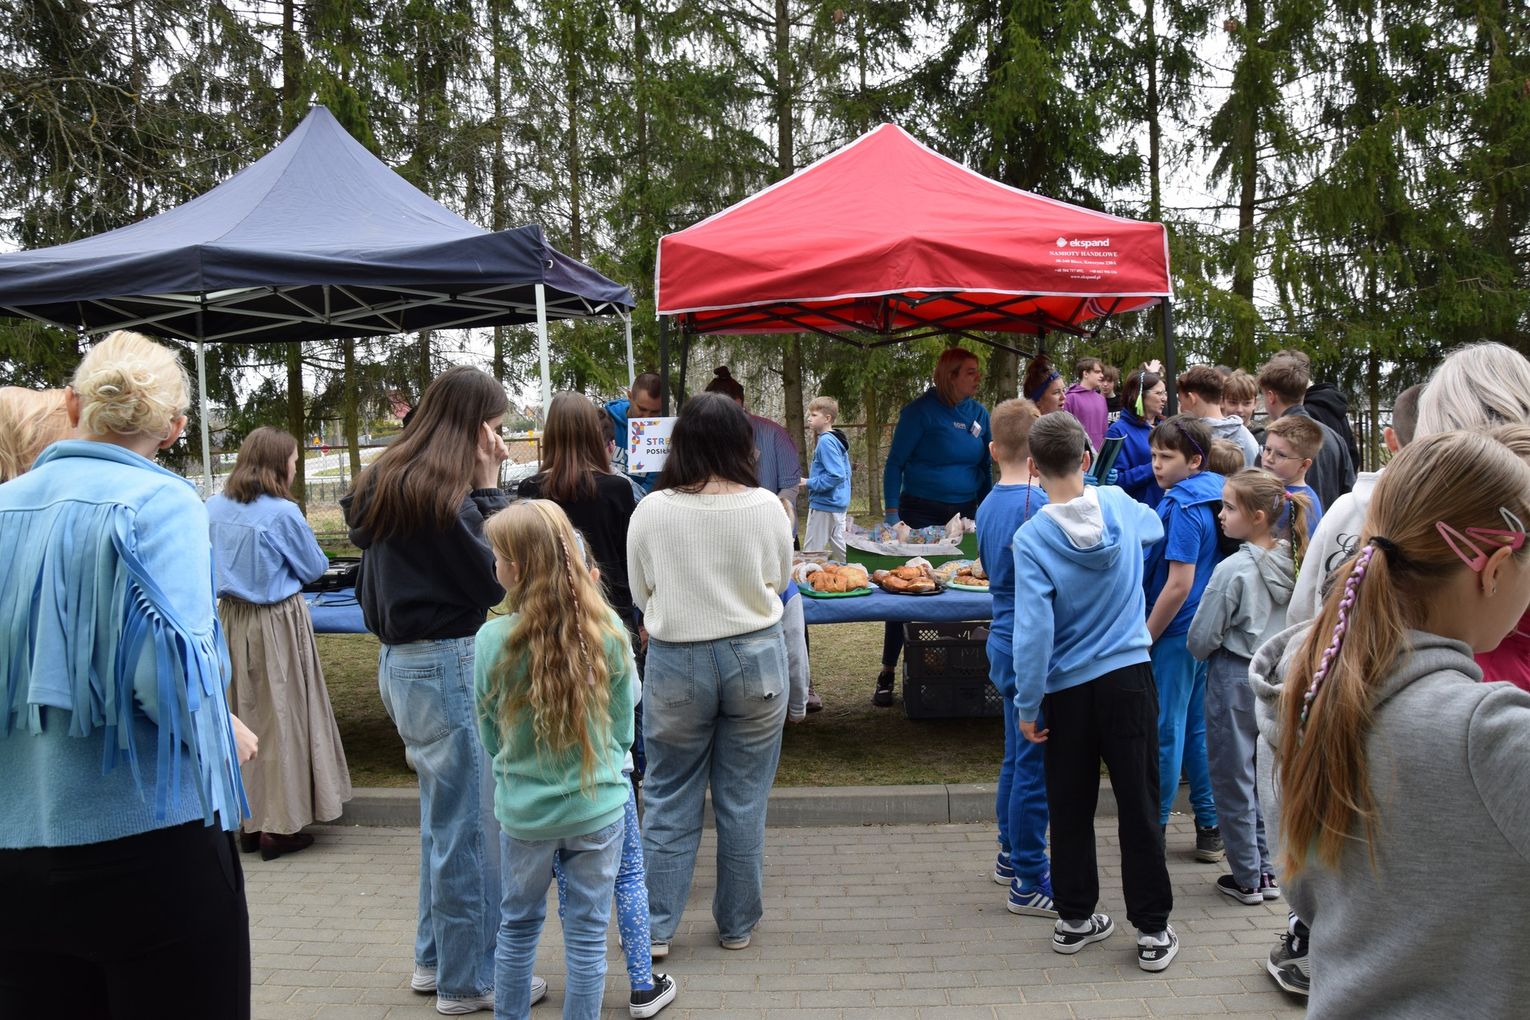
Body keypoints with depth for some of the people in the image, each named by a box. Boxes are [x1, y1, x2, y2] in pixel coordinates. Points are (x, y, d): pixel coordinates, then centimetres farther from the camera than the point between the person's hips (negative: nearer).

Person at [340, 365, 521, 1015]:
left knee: (445, 816, 21)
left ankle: (435, 959, 33)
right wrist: (488, 490, -11)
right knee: (471, 825, 2)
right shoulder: (444, 494, -19)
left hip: (401, 661, 10)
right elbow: (495, 580, -14)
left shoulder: (385, 483, 10)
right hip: (448, 666, -10)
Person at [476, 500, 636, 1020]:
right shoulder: (609, 630, -15)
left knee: (518, 925, 22)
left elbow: (490, 738, -3)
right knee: (587, 934, 13)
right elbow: (623, 727, -2)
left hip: (523, 810, 0)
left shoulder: (492, 640, -18)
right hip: (598, 805, 0)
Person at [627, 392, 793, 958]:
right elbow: (779, 581, 5)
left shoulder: (651, 512, -10)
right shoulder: (765, 507, -9)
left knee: (669, 798, 12)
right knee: (743, 800, 11)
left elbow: (641, 594, 2)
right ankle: (737, 924, 24)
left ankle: (655, 926, 19)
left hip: (675, 663, 0)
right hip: (755, 659, 1)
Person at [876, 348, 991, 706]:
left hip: (965, 514, 5)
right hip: (921, 514, -5)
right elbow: (895, 463, -7)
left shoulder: (979, 414, 7)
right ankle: (887, 673, 7)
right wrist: (892, 514, -13)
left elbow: (985, 467, 16)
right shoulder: (921, 411, -9)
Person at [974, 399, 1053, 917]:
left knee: (1018, 758, 20)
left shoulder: (988, 505, 7)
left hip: (1004, 644, 9)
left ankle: (1012, 855, 33)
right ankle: (1030, 882, 10)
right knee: (1034, 766, 0)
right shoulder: (1036, 505, -19)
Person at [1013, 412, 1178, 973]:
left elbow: (1033, 630, -17)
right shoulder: (1119, 505, -4)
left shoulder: (1030, 538, -15)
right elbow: (1156, 528, 21)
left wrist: (1027, 705, -8)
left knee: (1071, 808, 12)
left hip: (1068, 689, -2)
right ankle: (1153, 931, 14)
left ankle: (1075, 917, 25)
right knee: (1139, 805, 7)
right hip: (1129, 677, 2)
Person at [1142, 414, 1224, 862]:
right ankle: (1210, 827, 22)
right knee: (1196, 727, 15)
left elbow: (1179, 585, -22)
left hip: (1175, 632, -9)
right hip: (1201, 630, 9)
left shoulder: (1183, 508, -19)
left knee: (1165, 731, 2)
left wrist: (1144, 638, -14)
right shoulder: (1208, 499, 9)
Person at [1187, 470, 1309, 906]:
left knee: (1233, 779, 6)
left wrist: (1203, 654, 5)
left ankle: (1246, 879, 14)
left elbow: (1201, 639, -16)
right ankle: (1267, 870, 24)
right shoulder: (1294, 563, -2)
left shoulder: (1233, 570, -20)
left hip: (1234, 678, -6)